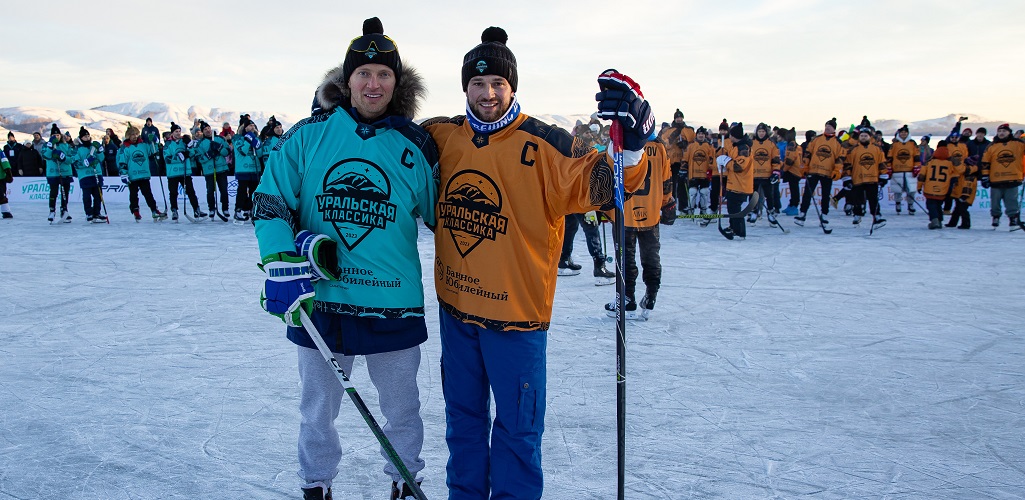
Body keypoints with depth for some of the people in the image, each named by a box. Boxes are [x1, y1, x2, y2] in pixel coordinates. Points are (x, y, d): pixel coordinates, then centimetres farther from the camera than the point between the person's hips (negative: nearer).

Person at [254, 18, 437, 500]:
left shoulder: (416, 145, -2)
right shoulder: (308, 135, -2)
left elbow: (442, 215, 6)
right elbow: (270, 203, -1)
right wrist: (282, 264, -13)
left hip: (394, 304, 0)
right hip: (319, 301, 0)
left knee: (402, 410, 17)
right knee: (317, 409, 17)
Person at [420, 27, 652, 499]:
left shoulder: (541, 144, -13)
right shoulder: (444, 137, 1)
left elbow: (594, 182, -25)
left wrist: (629, 145, -42)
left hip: (516, 312, -4)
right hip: (455, 306, 5)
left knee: (516, 428, 9)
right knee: (463, 417, 22)